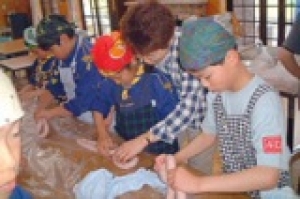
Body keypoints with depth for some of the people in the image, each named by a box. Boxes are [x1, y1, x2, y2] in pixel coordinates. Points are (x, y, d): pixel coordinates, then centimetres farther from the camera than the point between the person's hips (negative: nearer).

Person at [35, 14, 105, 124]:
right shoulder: (64, 56, 1)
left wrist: (50, 113, -17)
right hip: (77, 118, 7)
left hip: (97, 120, -7)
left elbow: (83, 102, -26)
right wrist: (42, 111, -8)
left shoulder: (87, 58, -25)